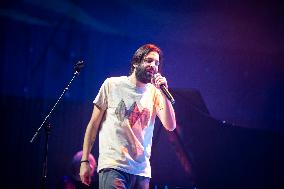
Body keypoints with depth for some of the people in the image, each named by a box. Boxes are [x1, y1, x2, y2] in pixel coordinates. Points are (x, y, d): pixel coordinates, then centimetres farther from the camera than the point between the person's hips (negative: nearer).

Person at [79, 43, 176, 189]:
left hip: (142, 170, 4)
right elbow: (94, 124, 5)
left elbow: (170, 126, -1)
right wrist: (84, 161, 0)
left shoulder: (155, 92, 8)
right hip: (113, 166, -3)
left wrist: (163, 92, -8)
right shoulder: (112, 85, 3)